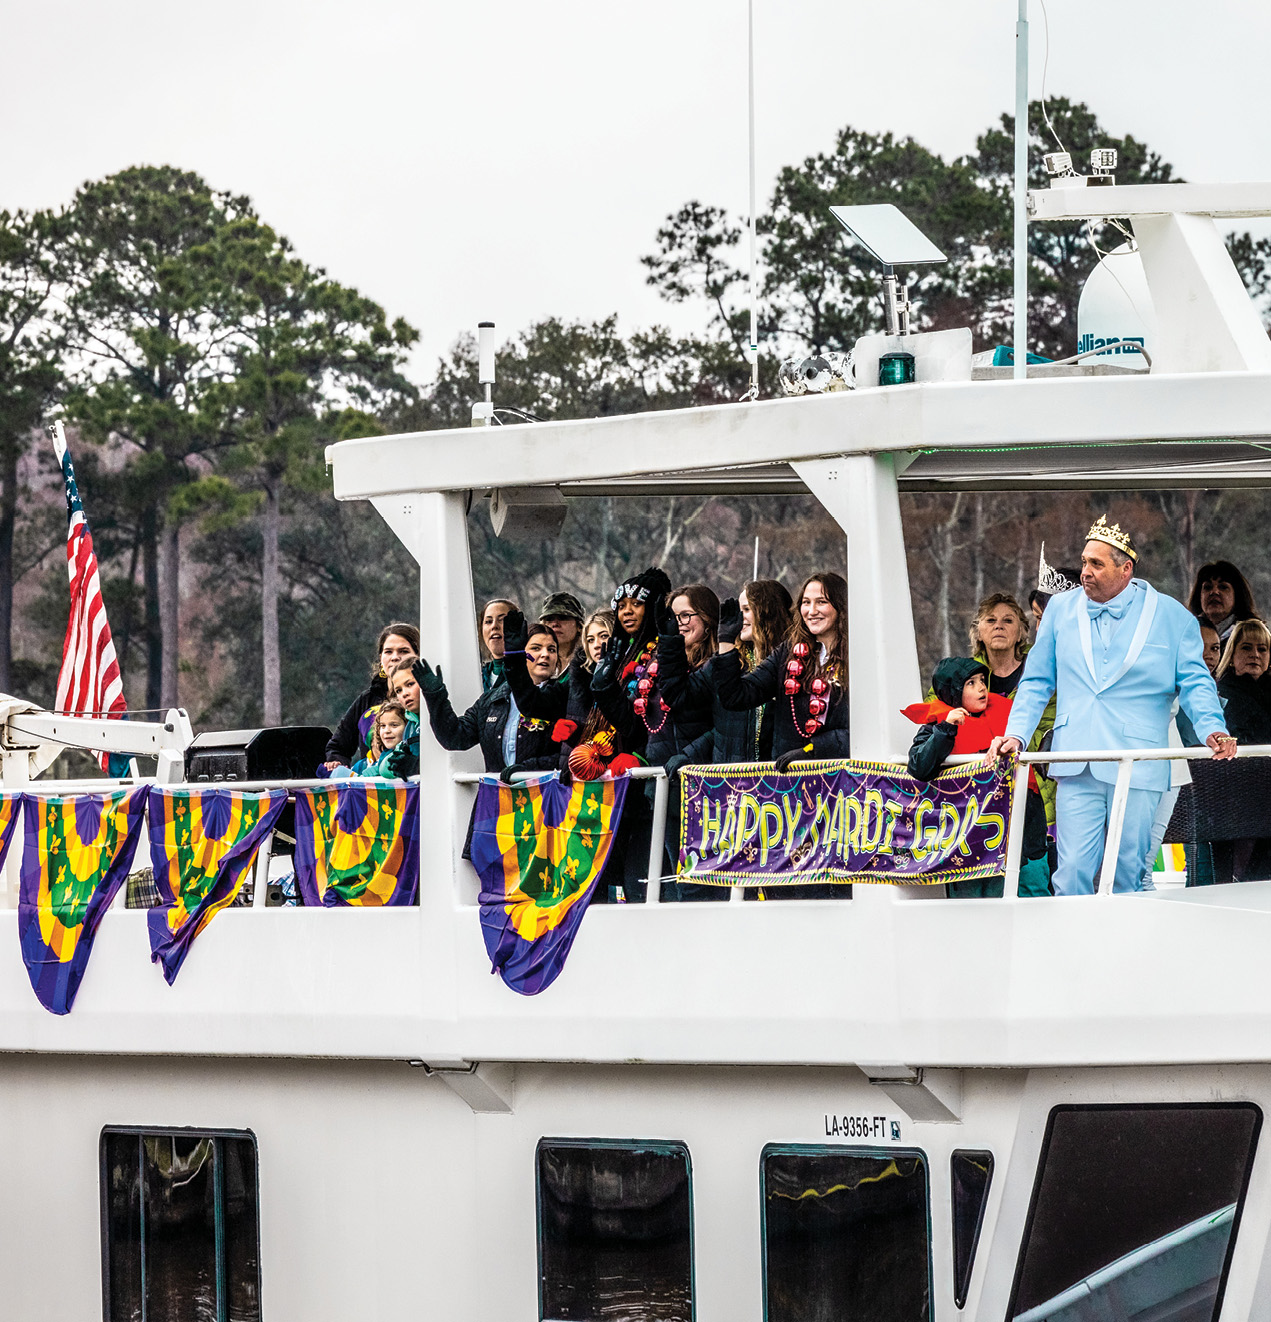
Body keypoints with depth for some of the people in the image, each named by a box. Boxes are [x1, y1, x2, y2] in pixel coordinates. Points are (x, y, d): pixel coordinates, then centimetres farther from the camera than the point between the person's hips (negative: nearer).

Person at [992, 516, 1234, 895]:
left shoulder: (1171, 616, 4)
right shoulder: (1061, 610, 12)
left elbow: (1194, 682, 4)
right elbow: (1037, 681, 19)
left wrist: (1211, 730, -14)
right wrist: (1016, 735, 6)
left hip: (1139, 773, -2)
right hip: (1076, 771, 2)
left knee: (1130, 876, 0)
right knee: (1072, 874, -7)